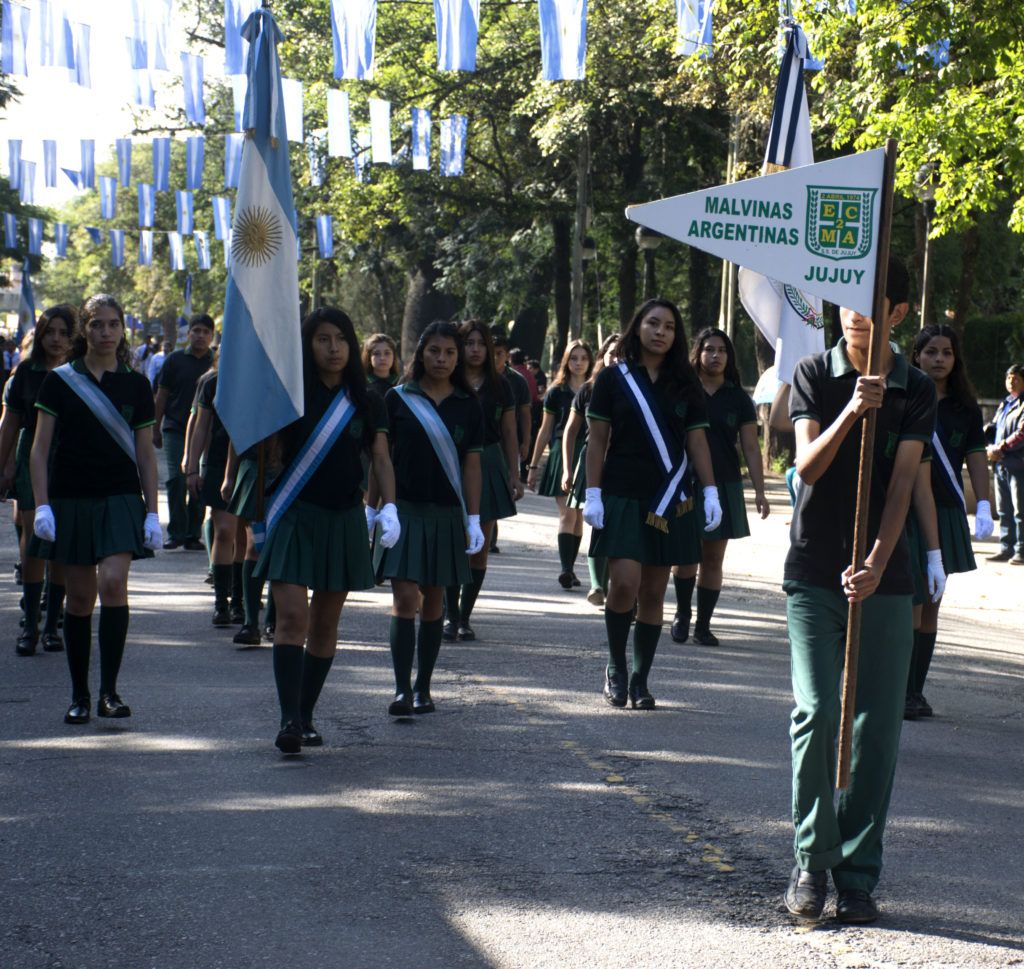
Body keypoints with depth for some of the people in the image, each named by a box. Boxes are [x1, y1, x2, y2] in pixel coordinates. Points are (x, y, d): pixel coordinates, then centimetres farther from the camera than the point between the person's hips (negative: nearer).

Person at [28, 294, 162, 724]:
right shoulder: (60, 380, 2)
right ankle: (79, 696, 15)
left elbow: (145, 454, 9)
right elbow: (40, 449, 3)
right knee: (79, 598, 4)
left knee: (113, 582, -19)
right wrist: (42, 506, -7)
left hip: (120, 499, 0)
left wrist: (152, 513, 4)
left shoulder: (135, 385, 6)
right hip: (70, 502, 0)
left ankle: (109, 691, -14)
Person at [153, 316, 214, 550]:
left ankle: (193, 533, 11)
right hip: (175, 428, -1)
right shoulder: (175, 360, 6)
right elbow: (162, 396, 9)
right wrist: (156, 429, 7)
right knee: (176, 479, -10)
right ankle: (176, 532, -2)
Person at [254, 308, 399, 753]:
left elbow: (380, 458, 4)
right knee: (292, 617, -15)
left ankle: (305, 716, 17)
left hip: (344, 520, 3)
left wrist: (388, 507, -10)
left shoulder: (366, 403, 8)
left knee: (325, 624, 8)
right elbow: (269, 454, 3)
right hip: (294, 517, -3)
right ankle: (290, 719, -18)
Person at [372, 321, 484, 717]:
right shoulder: (398, 399, 1)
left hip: (445, 514, 2)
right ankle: (402, 689, -12)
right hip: (403, 510, -2)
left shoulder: (467, 405, 5)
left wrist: (473, 519, 2)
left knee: (433, 602, 8)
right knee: (405, 598, -10)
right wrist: (371, 509, 3)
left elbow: (471, 462, 6)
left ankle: (423, 688, 17)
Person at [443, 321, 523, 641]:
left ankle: (464, 617, 9)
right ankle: (451, 616, 0)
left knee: (480, 548, 2)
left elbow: (510, 433, 13)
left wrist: (515, 475, 9)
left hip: (489, 467, 3)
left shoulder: (499, 386, 9)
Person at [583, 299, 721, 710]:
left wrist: (711, 492, 1)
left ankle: (640, 681, 12)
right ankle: (616, 667, 6)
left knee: (653, 591, 3)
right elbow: (597, 439, 1)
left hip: (669, 502, 3)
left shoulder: (685, 384, 8)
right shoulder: (613, 378, 1)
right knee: (625, 582, -15)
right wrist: (592, 494, -6)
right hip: (623, 498, -2)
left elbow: (697, 441, 9)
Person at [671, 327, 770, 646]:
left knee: (713, 559, 3)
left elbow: (750, 448, 4)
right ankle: (682, 614, 17)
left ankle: (703, 625, 11)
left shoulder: (738, 398, 6)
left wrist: (759, 491, -4)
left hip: (724, 485, 2)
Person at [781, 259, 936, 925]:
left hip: (883, 576, 1)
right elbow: (809, 466, -9)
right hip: (815, 571, -1)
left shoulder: (917, 391, 3)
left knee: (878, 722, -1)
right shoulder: (814, 376, 2)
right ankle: (812, 860, 5)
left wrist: (876, 564, -19)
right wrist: (852, 411, -26)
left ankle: (858, 875, 8)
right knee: (816, 711, -10)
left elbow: (902, 484, -6)